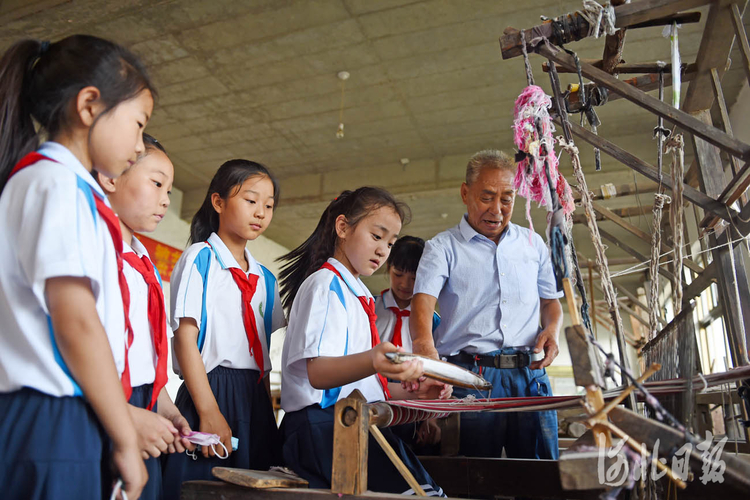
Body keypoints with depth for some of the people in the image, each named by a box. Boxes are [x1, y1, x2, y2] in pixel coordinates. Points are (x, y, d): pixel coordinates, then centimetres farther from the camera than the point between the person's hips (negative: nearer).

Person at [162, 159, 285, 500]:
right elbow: (185, 339, -12)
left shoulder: (265, 278, 14)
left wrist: (268, 413, 11)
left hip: (255, 399, 6)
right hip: (211, 391, -6)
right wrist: (209, 412, -17)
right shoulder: (200, 259, -5)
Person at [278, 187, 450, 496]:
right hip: (323, 426, -9)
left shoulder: (358, 295, 22)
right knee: (419, 488, -26)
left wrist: (414, 392, 18)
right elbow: (317, 372, -20)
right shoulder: (326, 284, -5)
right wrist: (372, 361, -37)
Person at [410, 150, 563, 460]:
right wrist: (425, 345, -32)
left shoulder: (533, 243, 16)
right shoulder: (443, 247, 3)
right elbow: (422, 300, -12)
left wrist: (552, 330, 3)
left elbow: (551, 301, 25)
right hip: (471, 375, -3)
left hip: (530, 374, 4)